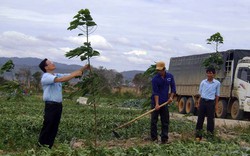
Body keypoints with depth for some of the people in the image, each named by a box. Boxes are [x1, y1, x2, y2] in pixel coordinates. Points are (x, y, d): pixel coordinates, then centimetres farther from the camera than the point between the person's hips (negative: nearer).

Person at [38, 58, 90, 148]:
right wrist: (75, 74, -24)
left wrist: (84, 69, 3)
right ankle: (41, 146, 6)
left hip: (58, 105, 8)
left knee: (54, 128, 11)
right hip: (50, 105, -8)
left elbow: (70, 75, 14)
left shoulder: (57, 75, 15)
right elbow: (61, 80, -26)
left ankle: (49, 147, 18)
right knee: (47, 128, -3)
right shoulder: (46, 77, -12)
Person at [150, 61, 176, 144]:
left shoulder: (170, 76, 2)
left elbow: (173, 88, 10)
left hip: (165, 102, 4)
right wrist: (157, 104, -23)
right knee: (154, 121, -1)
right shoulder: (155, 79, -11)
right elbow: (156, 92, -16)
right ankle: (154, 137, 7)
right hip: (155, 102, -3)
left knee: (165, 121, 4)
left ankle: (164, 138, 8)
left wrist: (171, 97, -6)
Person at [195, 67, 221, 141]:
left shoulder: (217, 83, -1)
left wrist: (216, 105, 4)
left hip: (211, 102, -2)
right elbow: (200, 93, 11)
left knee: (210, 119, 3)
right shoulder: (203, 82, 3)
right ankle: (198, 134, 12)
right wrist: (198, 103, 8)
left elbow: (217, 95, 6)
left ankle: (210, 133, 14)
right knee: (200, 118, 5)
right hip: (203, 101, 2)